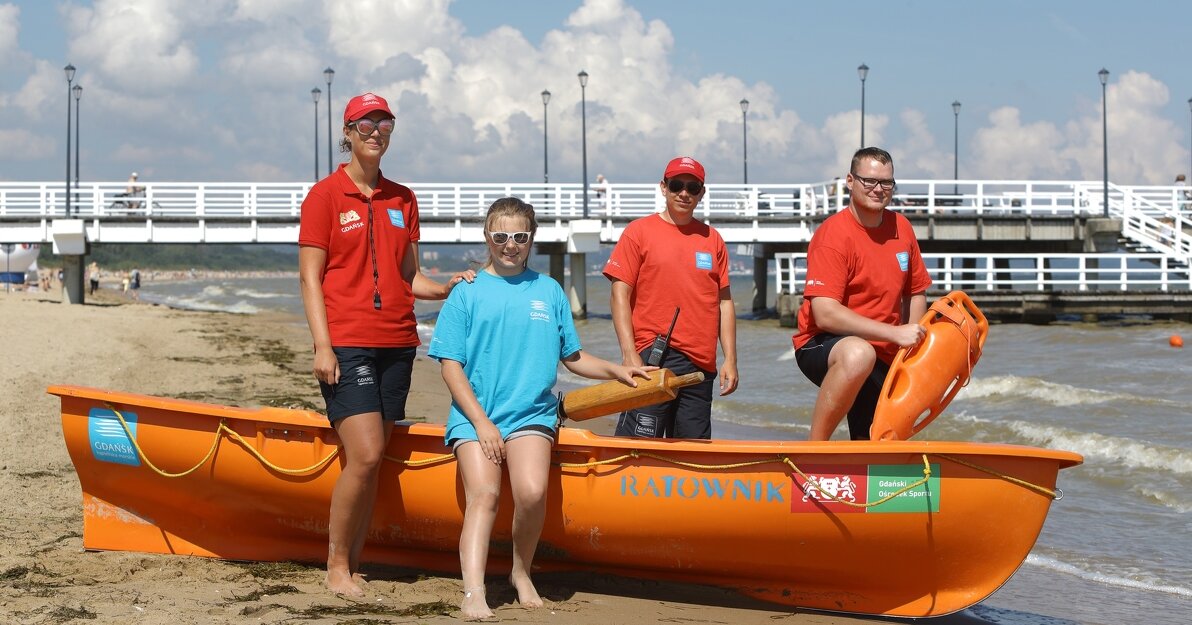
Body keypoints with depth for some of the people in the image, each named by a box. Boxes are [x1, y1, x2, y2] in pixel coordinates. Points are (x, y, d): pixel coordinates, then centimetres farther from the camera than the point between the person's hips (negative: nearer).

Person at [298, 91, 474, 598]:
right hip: (347, 344, -5)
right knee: (365, 455, -14)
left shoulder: (403, 200, 16)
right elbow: (310, 277, -3)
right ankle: (336, 566, -1)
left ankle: (352, 565, 10)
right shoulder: (325, 195, 1)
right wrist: (322, 346, -11)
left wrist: (447, 287, -2)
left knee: (371, 462, 3)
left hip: (396, 343, 5)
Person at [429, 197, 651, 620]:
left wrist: (617, 371, 5)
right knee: (484, 493, -24)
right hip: (474, 415, -1)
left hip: (531, 413, 1)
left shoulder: (549, 291, 14)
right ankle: (473, 593, -31)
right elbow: (451, 366, 2)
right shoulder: (467, 292, 6)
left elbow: (572, 357, 21)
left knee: (532, 492, -24)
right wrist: (481, 422, -7)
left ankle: (522, 572, 0)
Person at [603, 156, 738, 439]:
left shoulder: (712, 239, 14)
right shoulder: (639, 231, 3)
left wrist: (730, 359, 7)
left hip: (700, 363, 4)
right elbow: (620, 294, -2)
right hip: (651, 360, -4)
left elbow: (724, 301, 16)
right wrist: (630, 355, -12)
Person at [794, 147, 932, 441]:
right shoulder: (833, 235, -16)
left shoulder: (902, 229, 7)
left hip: (883, 359, 7)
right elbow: (825, 314, -25)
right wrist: (894, 333, -27)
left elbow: (916, 293, 19)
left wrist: (912, 347, 4)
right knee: (859, 354, -41)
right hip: (823, 347, -7)